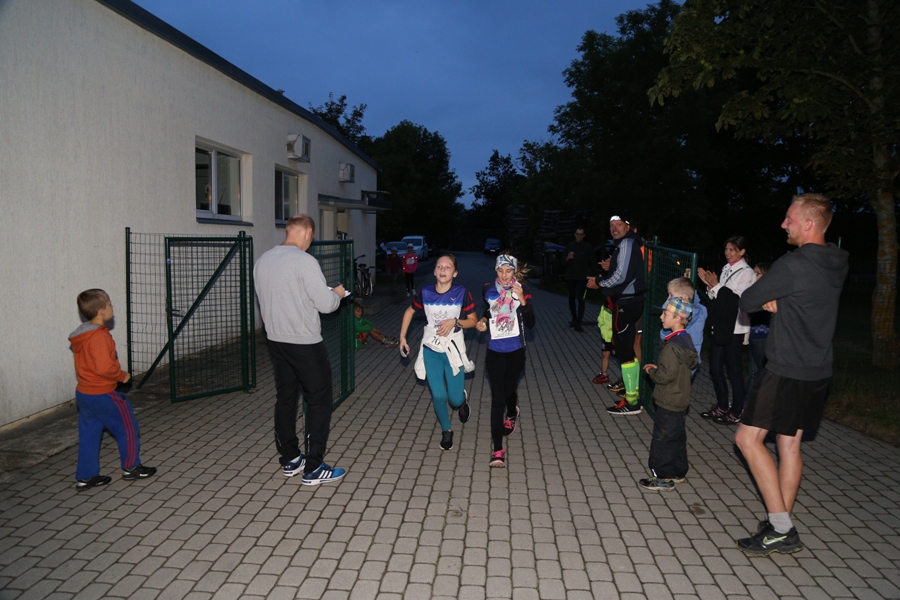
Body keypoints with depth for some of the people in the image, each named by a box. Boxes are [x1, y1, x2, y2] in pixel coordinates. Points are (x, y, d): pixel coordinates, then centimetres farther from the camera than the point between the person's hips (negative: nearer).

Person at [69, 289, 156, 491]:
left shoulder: (81, 335, 9)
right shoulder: (99, 336, -22)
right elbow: (104, 367, -28)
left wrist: (117, 374, 16)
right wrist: (122, 376, -12)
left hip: (83, 393, 9)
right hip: (102, 395, -9)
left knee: (89, 434, 15)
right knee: (127, 427, 7)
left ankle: (85, 477, 22)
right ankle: (131, 467, 17)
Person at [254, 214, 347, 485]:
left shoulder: (262, 260, 5)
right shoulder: (304, 261, -18)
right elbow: (325, 304, -17)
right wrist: (337, 293, 5)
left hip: (275, 339, 7)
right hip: (305, 343, -7)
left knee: (285, 399, 16)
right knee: (319, 401, 4)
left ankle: (289, 459, 27)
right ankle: (313, 468, 7)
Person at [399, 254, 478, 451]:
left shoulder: (461, 293, -12)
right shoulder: (425, 293, -6)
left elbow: (473, 321, -3)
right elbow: (409, 312, 12)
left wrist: (455, 322, -20)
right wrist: (402, 337, 9)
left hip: (453, 349, -1)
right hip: (431, 349, 1)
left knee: (455, 399, 0)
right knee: (438, 396, -1)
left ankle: (462, 400, 40)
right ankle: (446, 430, 26)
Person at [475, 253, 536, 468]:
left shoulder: (522, 289, -9)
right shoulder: (488, 290, -2)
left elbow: (531, 323, -15)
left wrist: (522, 300, -28)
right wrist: (483, 322, -2)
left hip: (516, 351, -1)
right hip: (495, 351, 1)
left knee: (509, 390, 19)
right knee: (497, 398, -6)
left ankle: (512, 413, 57)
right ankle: (498, 450, -4)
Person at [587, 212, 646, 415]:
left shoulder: (627, 243, -14)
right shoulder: (628, 243, 16)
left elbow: (621, 276, -21)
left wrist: (598, 282, -9)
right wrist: (610, 267, 11)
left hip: (626, 303, -11)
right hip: (630, 300, 11)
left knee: (623, 348, -9)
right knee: (625, 346, 22)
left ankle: (632, 402, -7)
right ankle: (631, 385, 37)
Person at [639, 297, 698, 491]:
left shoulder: (672, 346, -25)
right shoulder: (686, 339, 5)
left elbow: (666, 375, -28)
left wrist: (651, 372, -8)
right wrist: (657, 368, 8)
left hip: (669, 402, -10)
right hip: (681, 399, 10)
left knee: (662, 438, 0)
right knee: (677, 436, 20)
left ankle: (663, 478, 8)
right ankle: (678, 472, 32)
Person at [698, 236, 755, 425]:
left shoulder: (746, 273, -9)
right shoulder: (726, 269, 12)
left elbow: (736, 299, -17)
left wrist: (715, 285, -15)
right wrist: (708, 283, 0)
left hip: (735, 329, -7)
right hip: (720, 326, 7)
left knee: (734, 371, 1)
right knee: (715, 369, 11)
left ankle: (736, 412, 13)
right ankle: (722, 407, 25)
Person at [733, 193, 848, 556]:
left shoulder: (793, 264, -20)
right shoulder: (836, 265, 10)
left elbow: (747, 302, -13)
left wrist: (765, 301, 6)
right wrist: (776, 302, 0)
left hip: (787, 370, -9)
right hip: (817, 370, 9)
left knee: (748, 438, -4)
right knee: (789, 444, 13)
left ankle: (780, 529, -3)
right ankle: (781, 527, 21)